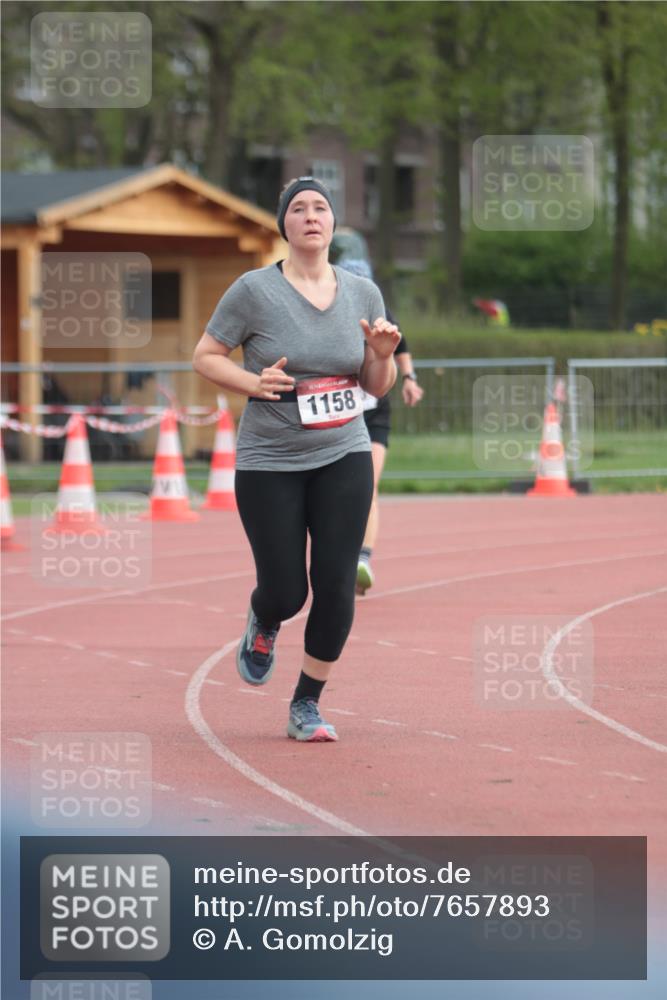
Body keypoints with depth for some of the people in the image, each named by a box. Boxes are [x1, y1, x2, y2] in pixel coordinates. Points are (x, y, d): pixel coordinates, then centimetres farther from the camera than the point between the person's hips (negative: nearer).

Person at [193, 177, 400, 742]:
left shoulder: (363, 294, 4)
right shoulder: (255, 290, -7)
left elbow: (377, 387, 12)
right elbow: (205, 356, -1)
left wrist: (383, 354, -10)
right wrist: (254, 383, -18)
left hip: (344, 459, 3)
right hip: (270, 463, -3)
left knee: (337, 586, -7)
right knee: (286, 594, -3)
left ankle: (307, 706, 10)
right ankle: (263, 627, 36)